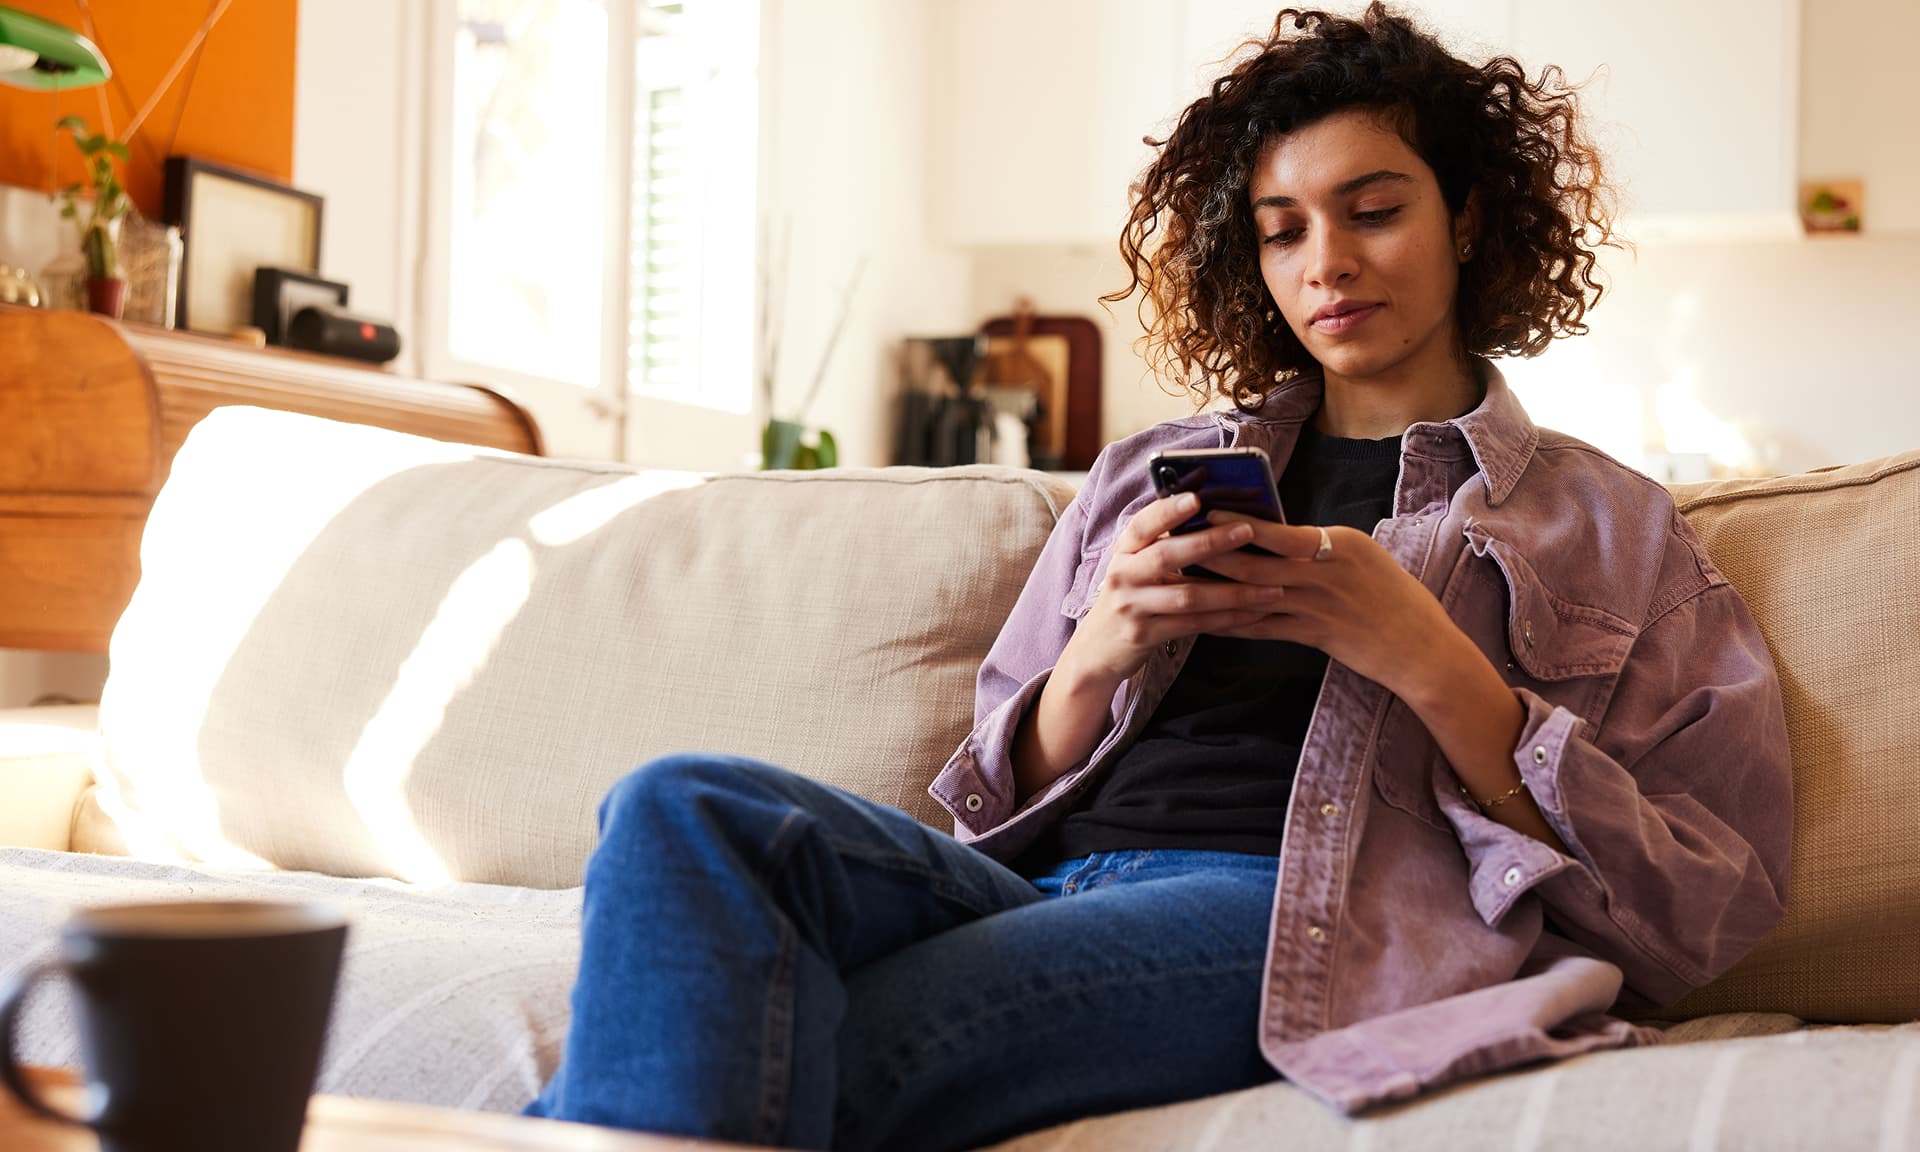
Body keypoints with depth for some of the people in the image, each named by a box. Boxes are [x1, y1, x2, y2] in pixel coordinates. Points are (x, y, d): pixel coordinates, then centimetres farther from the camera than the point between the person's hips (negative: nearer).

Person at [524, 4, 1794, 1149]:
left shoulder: (1605, 523, 17)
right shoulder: (1149, 475, 27)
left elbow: (1709, 893, 5)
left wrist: (1425, 659, -6)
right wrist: (1098, 657, 0)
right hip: (1043, 889, 5)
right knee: (687, 811, -28)